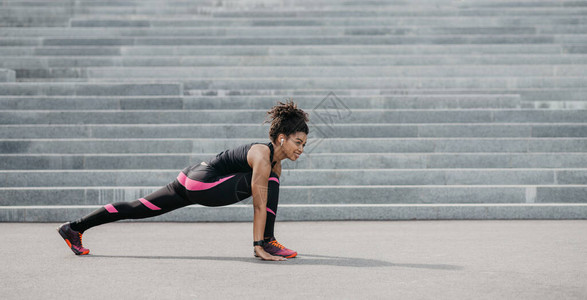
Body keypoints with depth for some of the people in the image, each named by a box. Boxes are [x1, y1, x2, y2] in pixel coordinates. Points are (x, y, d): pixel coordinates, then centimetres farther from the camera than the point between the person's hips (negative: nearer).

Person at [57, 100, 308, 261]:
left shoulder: (276, 161, 11)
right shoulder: (262, 156, -18)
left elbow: (264, 205, 18)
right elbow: (260, 205, -21)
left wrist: (262, 242, 19)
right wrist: (259, 247, -22)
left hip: (190, 180, 9)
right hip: (203, 183, -9)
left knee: (140, 208, 12)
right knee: (270, 182, -15)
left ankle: (74, 228, 16)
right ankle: (267, 243, -12)